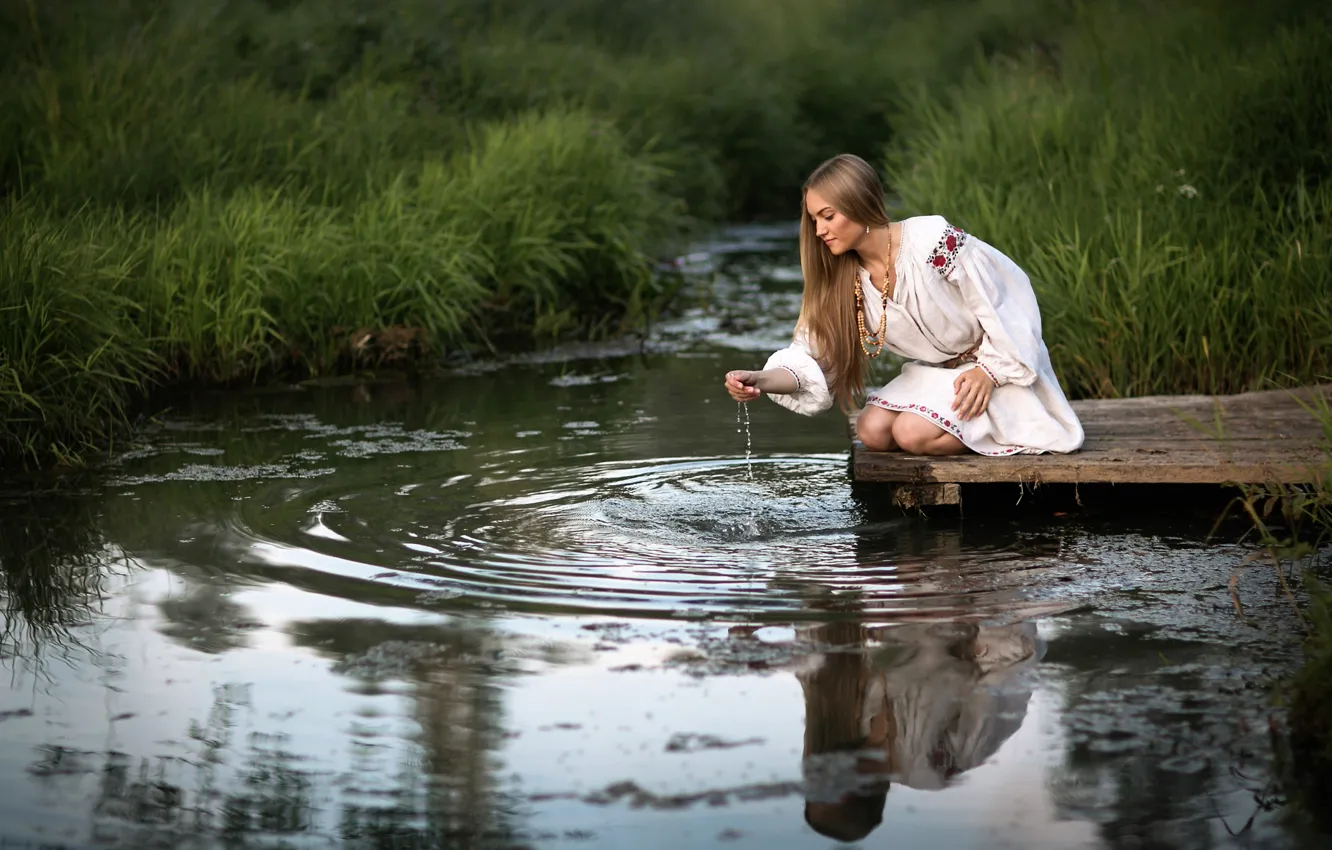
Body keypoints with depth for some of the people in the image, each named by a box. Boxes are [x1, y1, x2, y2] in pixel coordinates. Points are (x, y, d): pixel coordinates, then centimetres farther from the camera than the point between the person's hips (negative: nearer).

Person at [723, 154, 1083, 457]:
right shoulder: (845, 280, -5)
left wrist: (988, 371, -18)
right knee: (872, 431, -14)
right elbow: (814, 356, -12)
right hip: (932, 374, 7)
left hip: (994, 370, -7)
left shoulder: (934, 241, -24)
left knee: (913, 433, -26)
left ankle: (1014, 427, -3)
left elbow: (1006, 296, -17)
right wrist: (762, 381, -30)